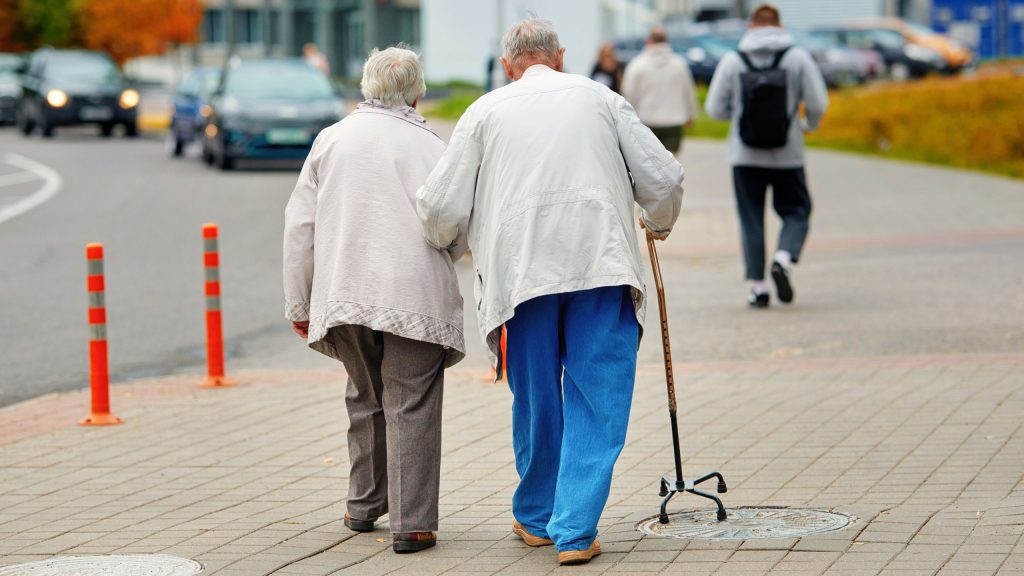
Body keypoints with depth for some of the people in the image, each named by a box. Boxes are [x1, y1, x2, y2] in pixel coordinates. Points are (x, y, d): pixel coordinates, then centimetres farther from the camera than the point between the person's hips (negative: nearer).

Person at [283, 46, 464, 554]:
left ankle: (364, 506, 31)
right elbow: (456, 235, 0)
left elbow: (299, 226, 8)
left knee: (366, 400, 20)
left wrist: (299, 303, 14)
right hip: (415, 298, -3)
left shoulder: (332, 140, 7)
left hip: (344, 297, 3)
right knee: (410, 408, 0)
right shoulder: (430, 147, -2)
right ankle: (411, 523, -4)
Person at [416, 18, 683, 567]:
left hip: (522, 273, 1)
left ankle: (537, 517, 31)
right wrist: (659, 223, 30)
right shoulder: (600, 98, 12)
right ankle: (574, 531, -3)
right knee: (596, 404, 3)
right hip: (602, 266, -1)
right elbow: (663, 177, 8)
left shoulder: (485, 110, 10)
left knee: (535, 403, 15)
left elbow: (442, 207, 5)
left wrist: (443, 242, 28)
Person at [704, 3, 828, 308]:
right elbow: (818, 103, -7)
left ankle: (757, 285, 3)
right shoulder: (798, 57, -3)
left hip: (745, 157, 1)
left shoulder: (732, 61, -2)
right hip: (788, 155, -1)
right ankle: (784, 258, -14)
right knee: (796, 211, 13)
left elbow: (715, 108, -1)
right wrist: (809, 123, 15)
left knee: (751, 220, 7)